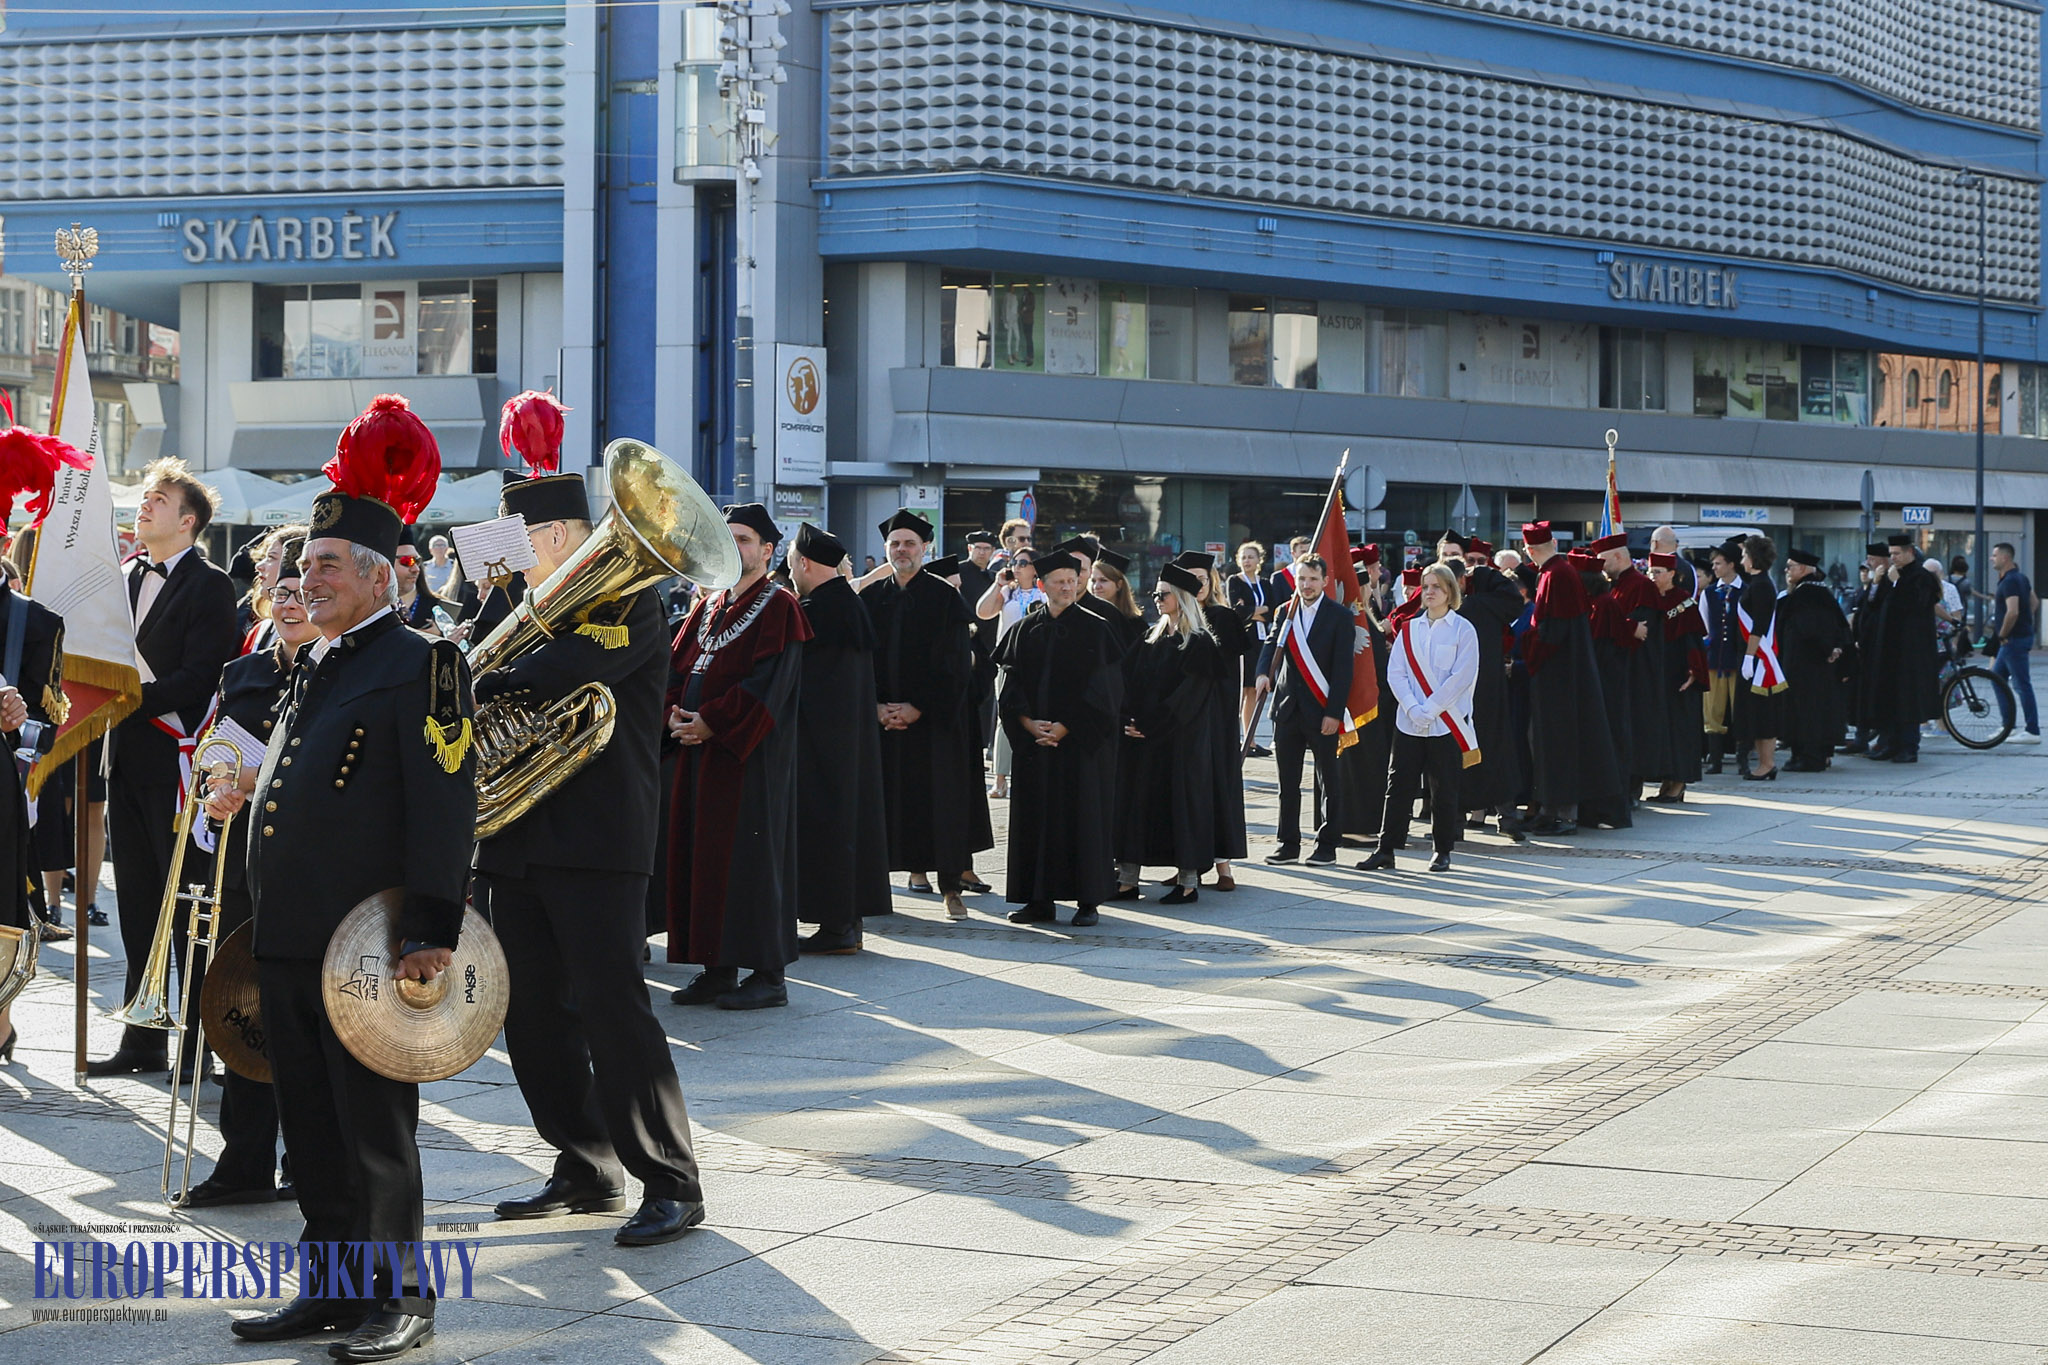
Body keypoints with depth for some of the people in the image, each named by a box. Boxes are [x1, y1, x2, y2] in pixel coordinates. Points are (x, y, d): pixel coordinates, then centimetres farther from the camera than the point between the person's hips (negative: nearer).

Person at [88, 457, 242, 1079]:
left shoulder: (210, 586, -6)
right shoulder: (126, 579, 16)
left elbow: (201, 678, -15)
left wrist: (130, 700, -20)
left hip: (175, 762, -7)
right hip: (127, 761, 7)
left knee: (186, 906, -3)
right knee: (138, 905, 10)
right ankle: (142, 1040, 15)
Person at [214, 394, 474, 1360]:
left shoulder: (420, 666, -10)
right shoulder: (316, 665, 17)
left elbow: (445, 805, -17)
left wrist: (433, 931, -22)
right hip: (287, 941, 8)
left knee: (375, 1131, -1)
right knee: (311, 1129, 13)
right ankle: (333, 1287, 22)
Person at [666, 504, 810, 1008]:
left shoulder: (779, 608, -7)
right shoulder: (707, 608, 17)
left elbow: (769, 683, -16)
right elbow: (677, 665, 13)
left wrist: (710, 722, -18)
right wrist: (675, 713, -7)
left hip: (751, 755, -8)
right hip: (700, 751, 8)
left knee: (751, 855, -7)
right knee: (700, 853, 6)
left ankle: (768, 974, -2)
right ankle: (717, 970, 12)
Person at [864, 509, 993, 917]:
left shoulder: (944, 597, -1)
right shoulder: (870, 599, 9)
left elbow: (954, 662, -6)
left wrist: (918, 708, -13)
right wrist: (875, 707, -8)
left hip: (934, 719, -3)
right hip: (881, 717, 3)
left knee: (941, 799, -4)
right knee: (886, 799, 2)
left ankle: (951, 886, 1)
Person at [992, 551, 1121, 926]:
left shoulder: (1094, 629, 0)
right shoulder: (1025, 631, 9)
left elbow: (1100, 688, -6)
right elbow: (1011, 684, 6)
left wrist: (1064, 727, -14)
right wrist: (1029, 723, -11)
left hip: (1080, 739, -3)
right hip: (1033, 738, 3)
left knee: (1083, 813, -2)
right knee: (1034, 817, 3)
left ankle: (1088, 901, 3)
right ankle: (1039, 901, 8)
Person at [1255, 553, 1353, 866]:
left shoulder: (1339, 616, -4)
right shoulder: (1285, 613, 10)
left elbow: (1343, 669, -7)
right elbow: (1272, 646, 4)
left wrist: (1334, 713, -13)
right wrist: (1263, 673, -18)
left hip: (1321, 710, -4)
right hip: (1287, 707, 4)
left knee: (1329, 779, 3)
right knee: (1288, 780, 7)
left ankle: (1327, 845, 9)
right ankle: (1288, 844, 14)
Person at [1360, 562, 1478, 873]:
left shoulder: (1463, 630, -2)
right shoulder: (1409, 628, 9)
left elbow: (1463, 677, -9)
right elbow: (1395, 673, 3)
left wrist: (1430, 709, -14)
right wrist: (1413, 709, -11)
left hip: (1446, 722, -3)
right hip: (1409, 722, 3)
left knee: (1444, 789, 3)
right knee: (1398, 785, 3)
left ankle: (1443, 852, 13)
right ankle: (1385, 850, 7)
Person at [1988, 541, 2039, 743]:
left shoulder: (2010, 581, -19)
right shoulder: (2021, 578, 13)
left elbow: (2012, 612, -28)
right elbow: (2033, 603, 22)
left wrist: (2002, 635, -17)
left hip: (2015, 639, -11)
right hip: (2023, 634, 11)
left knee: (2022, 684, -7)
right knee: (1997, 676, 17)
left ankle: (2033, 732, -6)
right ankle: (2008, 725, 19)